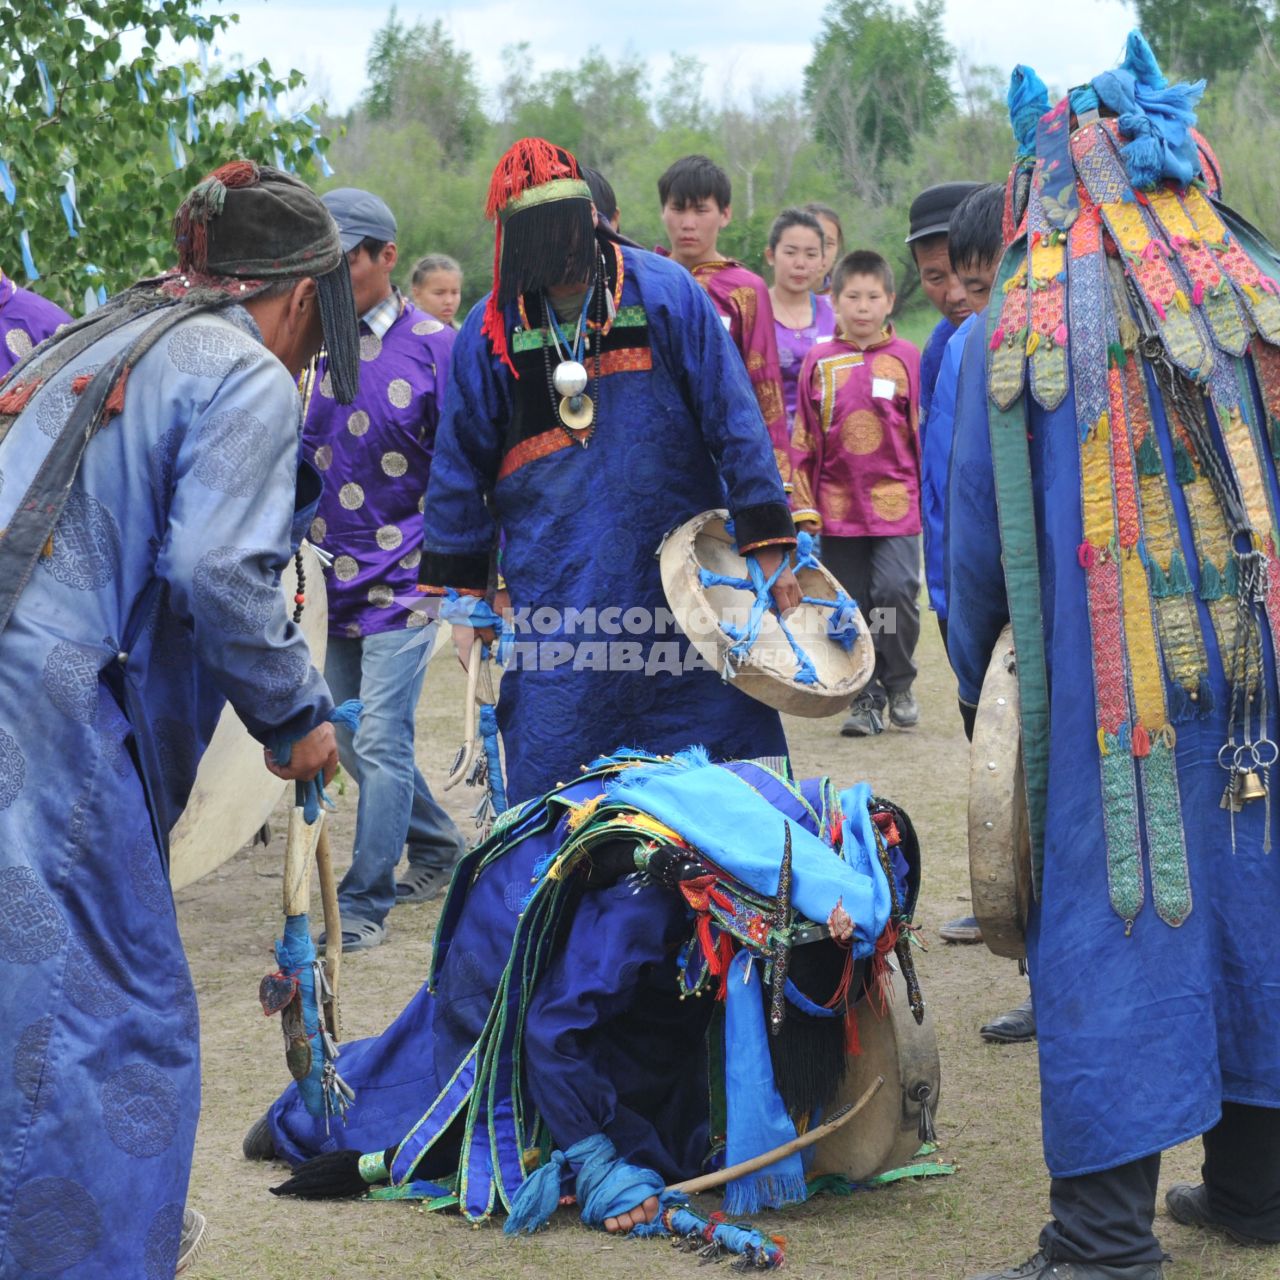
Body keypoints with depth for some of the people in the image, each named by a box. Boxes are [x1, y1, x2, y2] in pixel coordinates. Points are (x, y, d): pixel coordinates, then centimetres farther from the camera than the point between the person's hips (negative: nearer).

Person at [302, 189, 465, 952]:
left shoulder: (434, 347, -7)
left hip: (402, 576, -5)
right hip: (329, 574, 6)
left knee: (379, 740, -8)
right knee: (353, 738, 14)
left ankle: (364, 905, 0)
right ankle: (439, 847, 34)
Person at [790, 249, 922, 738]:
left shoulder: (906, 358, 3)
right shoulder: (819, 362, 7)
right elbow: (804, 439, 9)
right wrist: (804, 505, 5)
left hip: (895, 501, -2)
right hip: (838, 504, 2)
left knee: (895, 591, -14)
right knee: (850, 606, 5)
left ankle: (899, 684, 9)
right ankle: (867, 699, 18)